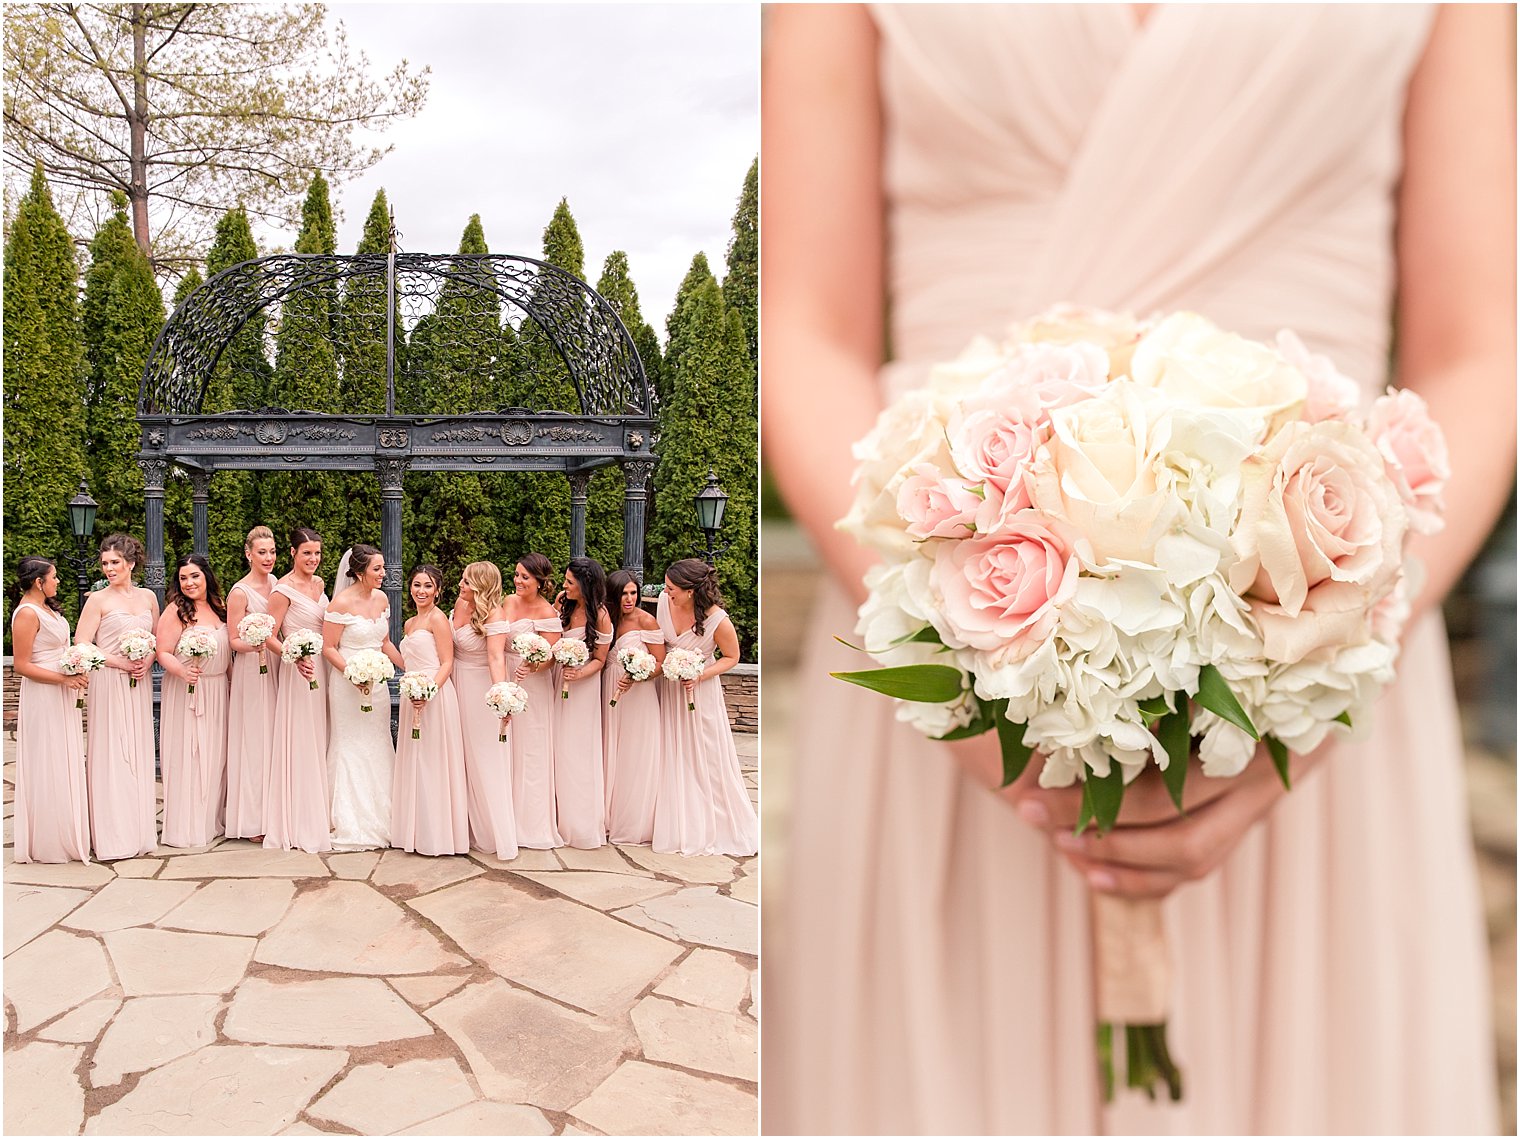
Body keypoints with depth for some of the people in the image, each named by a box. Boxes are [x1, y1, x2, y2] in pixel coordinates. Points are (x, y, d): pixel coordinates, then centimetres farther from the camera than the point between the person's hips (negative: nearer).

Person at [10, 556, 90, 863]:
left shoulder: (48, 608, 12)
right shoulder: (27, 613, -16)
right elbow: (22, 666, -18)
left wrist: (77, 676, 7)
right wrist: (65, 679, -20)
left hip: (63, 696, 9)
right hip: (43, 697, -9)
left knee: (65, 765, 14)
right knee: (47, 768, 0)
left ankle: (67, 833, 24)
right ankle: (48, 843, 10)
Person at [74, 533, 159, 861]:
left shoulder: (148, 597, 10)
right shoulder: (98, 600, -2)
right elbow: (81, 646, -7)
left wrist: (148, 660, -3)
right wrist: (119, 662, -14)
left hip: (140, 685, 4)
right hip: (109, 684, -4)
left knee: (139, 753, 7)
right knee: (111, 754, -3)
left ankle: (140, 830, 16)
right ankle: (114, 836, 3)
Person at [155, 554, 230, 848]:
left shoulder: (219, 607, 10)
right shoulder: (176, 610, -10)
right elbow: (163, 652, -13)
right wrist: (183, 672, -29)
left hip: (217, 692, 6)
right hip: (186, 692, -6)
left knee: (214, 754, 12)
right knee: (186, 755, -3)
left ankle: (212, 819, 23)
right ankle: (186, 827, 6)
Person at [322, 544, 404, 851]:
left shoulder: (381, 598, 6)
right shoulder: (342, 602, -14)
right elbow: (329, 648, -12)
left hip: (378, 681, 6)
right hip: (348, 683, -6)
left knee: (379, 747, 11)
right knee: (351, 748, 1)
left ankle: (378, 821, 22)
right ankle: (351, 827, 12)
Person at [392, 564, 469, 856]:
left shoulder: (438, 618, -8)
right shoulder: (410, 624, 18)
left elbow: (447, 663, -14)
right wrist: (411, 691, 10)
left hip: (435, 697, -9)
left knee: (432, 763, -4)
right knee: (413, 763, 12)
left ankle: (438, 834, 5)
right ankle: (418, 832, 20)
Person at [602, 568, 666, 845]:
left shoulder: (646, 620, -10)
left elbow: (660, 663, -10)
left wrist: (635, 677, -26)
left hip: (638, 695, -5)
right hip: (610, 695, 5)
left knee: (635, 759, 0)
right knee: (610, 757, 10)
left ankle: (636, 825, 11)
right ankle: (611, 819, 21)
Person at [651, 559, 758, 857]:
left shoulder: (718, 621, -27)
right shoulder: (664, 601, -15)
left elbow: (731, 657, -9)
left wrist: (699, 675, -21)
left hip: (700, 692, -4)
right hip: (669, 687, 4)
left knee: (705, 759, 6)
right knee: (672, 760, 12)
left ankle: (718, 828, 25)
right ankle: (678, 828, 28)